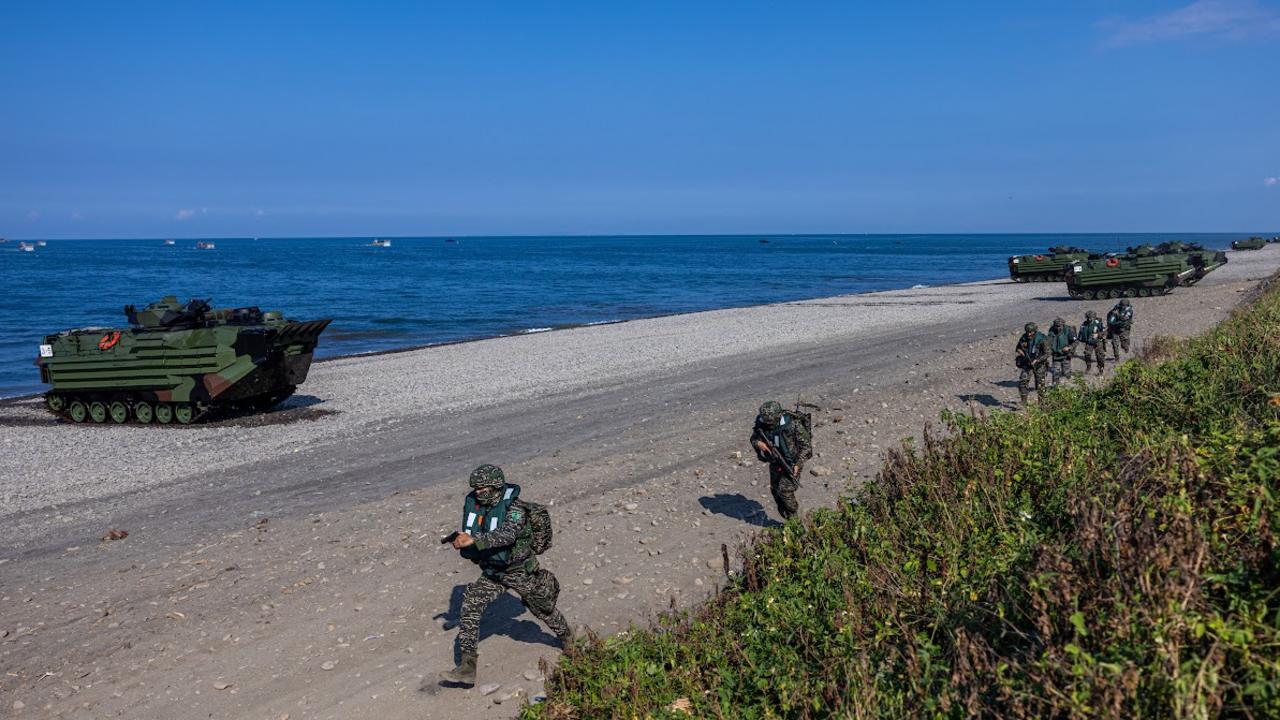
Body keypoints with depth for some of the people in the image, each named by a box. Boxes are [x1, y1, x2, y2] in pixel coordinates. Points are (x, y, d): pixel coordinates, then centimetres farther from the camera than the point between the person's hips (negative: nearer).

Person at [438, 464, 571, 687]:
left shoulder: (514, 508, -29)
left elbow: (507, 534, -47)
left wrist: (474, 540, -57)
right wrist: (461, 539, -15)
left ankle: (568, 639, 46)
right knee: (469, 607, -13)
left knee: (543, 610, 15)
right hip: (492, 572, 5)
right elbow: (470, 533, 8)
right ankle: (467, 668, -11)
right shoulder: (472, 504, -9)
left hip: (521, 571, -5)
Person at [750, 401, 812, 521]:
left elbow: (806, 445, -16)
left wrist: (797, 464, -22)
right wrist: (758, 443, -21)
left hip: (792, 463, -5)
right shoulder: (762, 424, -13)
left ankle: (793, 519, 10)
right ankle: (788, 520, 28)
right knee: (776, 491, 10)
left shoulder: (793, 424, -25)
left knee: (784, 491, -13)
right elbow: (753, 439, 3)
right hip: (775, 464, 5)